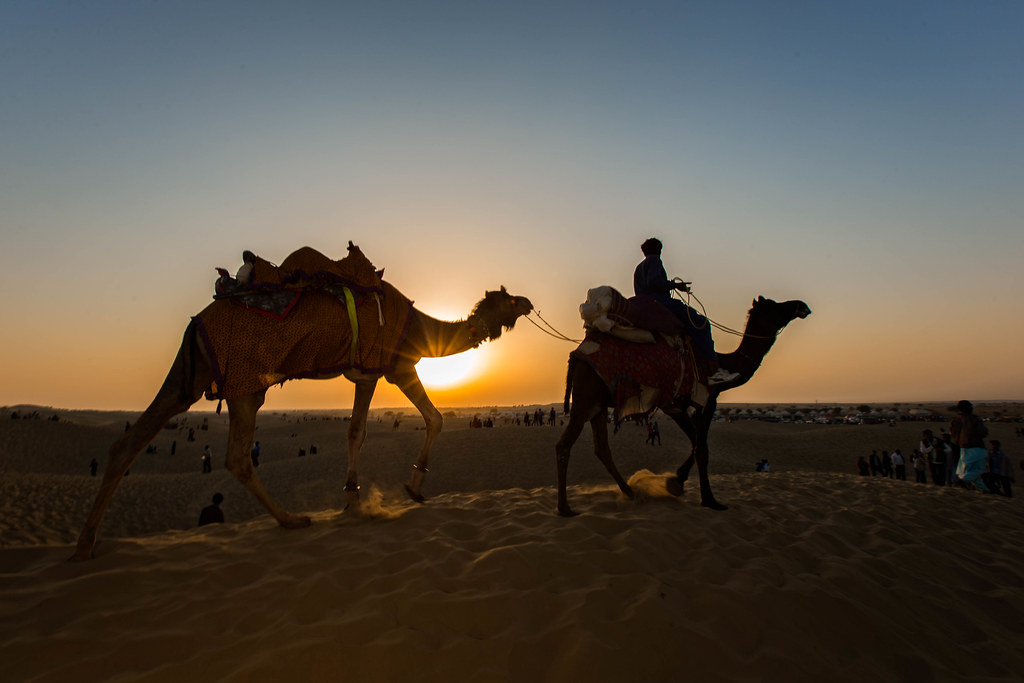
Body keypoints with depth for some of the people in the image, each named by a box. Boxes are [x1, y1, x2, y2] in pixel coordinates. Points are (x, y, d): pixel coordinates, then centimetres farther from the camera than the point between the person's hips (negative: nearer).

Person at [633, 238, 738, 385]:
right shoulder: (654, 259, -1)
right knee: (700, 323, -11)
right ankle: (714, 370, -19)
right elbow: (653, 281, -19)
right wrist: (675, 285, -9)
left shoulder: (638, 268, 26)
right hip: (662, 305, -10)